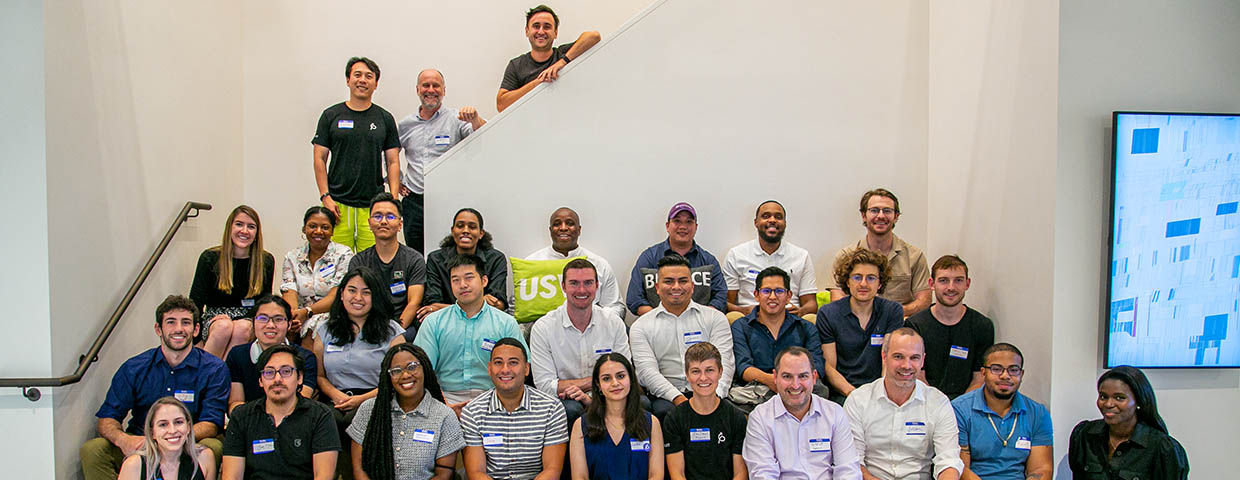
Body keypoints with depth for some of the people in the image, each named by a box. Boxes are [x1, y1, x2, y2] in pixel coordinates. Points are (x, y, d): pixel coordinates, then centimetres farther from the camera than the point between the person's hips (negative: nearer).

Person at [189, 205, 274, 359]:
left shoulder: (266, 261, 5)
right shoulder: (210, 258, 1)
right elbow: (195, 303, -2)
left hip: (249, 319, 1)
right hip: (214, 318, 0)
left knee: (242, 328, -34)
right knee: (224, 326, -35)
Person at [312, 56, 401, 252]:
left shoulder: (385, 118, 10)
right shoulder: (331, 115, 8)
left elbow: (393, 162, 8)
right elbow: (320, 159, 6)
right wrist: (325, 196, -5)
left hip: (374, 204, 1)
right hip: (338, 203, 0)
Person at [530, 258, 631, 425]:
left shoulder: (614, 323, 4)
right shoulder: (543, 328, -5)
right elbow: (545, 386, -10)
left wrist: (592, 398, -19)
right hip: (563, 400, -1)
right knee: (570, 409, -36)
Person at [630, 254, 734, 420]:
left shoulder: (715, 318, 12)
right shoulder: (641, 326, 10)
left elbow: (724, 363, 0)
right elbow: (647, 371, -3)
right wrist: (678, 399, -19)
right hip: (665, 396, 0)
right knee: (664, 411, -34)